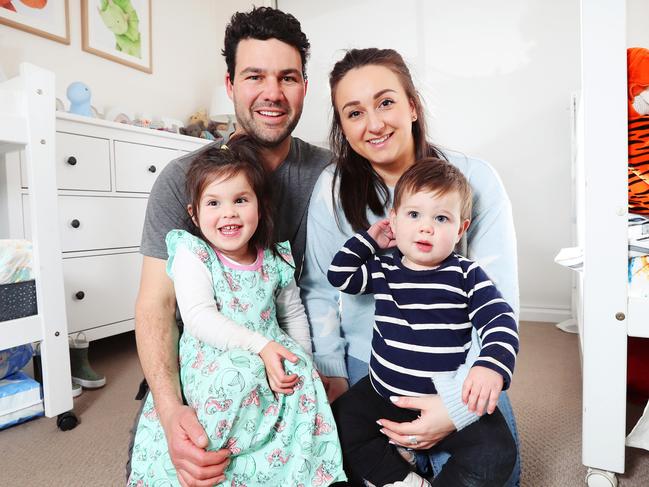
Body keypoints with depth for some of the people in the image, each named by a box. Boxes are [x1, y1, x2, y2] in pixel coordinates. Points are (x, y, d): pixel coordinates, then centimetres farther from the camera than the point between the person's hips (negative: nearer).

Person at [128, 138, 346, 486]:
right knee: (240, 375, -33)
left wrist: (302, 359, 2)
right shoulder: (192, 255, -6)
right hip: (211, 361, -4)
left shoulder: (274, 261, 5)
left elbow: (293, 314, 16)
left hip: (276, 357, 4)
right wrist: (260, 346, -25)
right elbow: (199, 317, -18)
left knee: (303, 380, -22)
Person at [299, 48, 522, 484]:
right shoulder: (332, 188, -9)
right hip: (366, 369, 1)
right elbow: (318, 290, -2)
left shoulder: (475, 179, -13)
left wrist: (457, 404, -22)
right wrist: (330, 375, -7)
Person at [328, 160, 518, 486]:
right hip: (382, 395, 3)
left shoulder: (467, 277, -7)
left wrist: (491, 367, -31)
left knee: (497, 453, -19)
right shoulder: (383, 271, 2)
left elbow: (501, 323, -12)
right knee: (336, 426, -9)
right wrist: (368, 239, 3)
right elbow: (339, 276, 9)